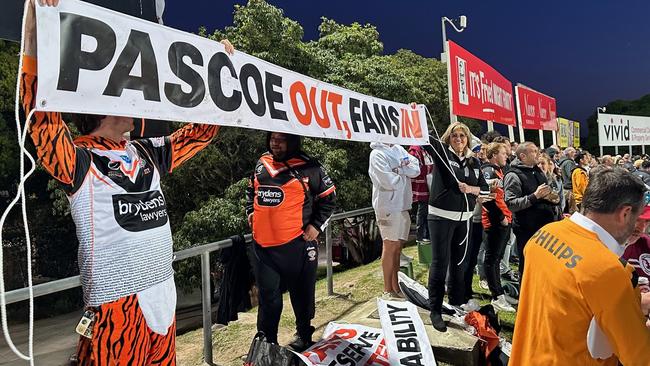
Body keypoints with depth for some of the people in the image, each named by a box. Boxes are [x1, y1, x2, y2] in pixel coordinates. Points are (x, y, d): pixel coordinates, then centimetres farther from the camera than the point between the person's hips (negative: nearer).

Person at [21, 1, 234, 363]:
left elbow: (202, 130, 16)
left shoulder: (148, 152, 9)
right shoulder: (78, 159, -7)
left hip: (163, 293, 6)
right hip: (116, 304, -6)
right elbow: (41, 108, -23)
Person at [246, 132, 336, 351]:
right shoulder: (261, 165, 10)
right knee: (268, 295, 11)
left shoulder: (308, 168, -5)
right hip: (262, 245, 4)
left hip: (296, 244, -3)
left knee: (301, 292, 13)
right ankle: (267, 340, 27)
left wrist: (317, 225, -4)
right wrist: (250, 211, 13)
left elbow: (328, 197, 1)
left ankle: (303, 334, 34)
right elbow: (251, 190, 27)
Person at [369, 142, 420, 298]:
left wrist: (398, 169, -12)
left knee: (398, 246, 13)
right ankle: (388, 289, 11)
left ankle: (395, 286, 24)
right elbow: (389, 181, -20)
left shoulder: (399, 149, 13)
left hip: (403, 204, 7)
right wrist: (405, 174, -2)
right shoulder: (377, 154, -9)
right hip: (388, 206, -7)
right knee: (390, 246, 0)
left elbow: (416, 169, 3)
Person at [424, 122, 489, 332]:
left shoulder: (474, 161, 10)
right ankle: (435, 310, 7)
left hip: (464, 218, 5)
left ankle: (457, 303, 32)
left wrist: (470, 189, -7)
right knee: (440, 263, -2)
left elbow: (485, 189, 11)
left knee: (459, 262, 15)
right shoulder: (441, 152, -3)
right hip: (441, 217, -5)